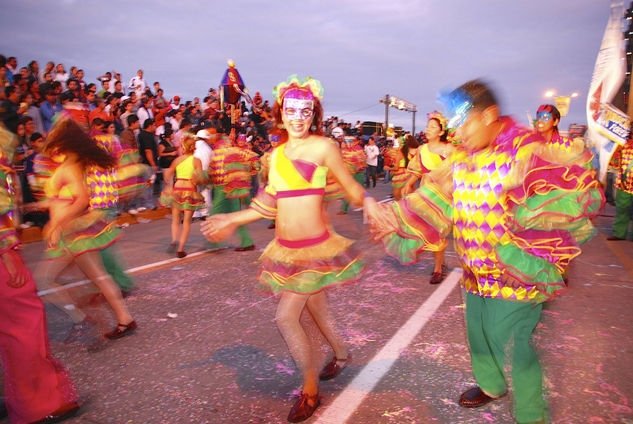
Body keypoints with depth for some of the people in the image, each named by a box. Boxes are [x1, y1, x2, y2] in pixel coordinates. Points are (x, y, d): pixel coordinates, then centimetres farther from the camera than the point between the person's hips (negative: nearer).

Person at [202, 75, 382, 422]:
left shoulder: (322, 147, -9)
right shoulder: (275, 155, 8)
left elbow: (352, 189, -4)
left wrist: (369, 204, -25)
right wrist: (231, 220, 16)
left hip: (314, 247, -6)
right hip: (284, 247, 6)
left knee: (286, 318, -6)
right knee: (316, 310, 20)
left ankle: (310, 391, 16)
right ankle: (341, 354, 49)